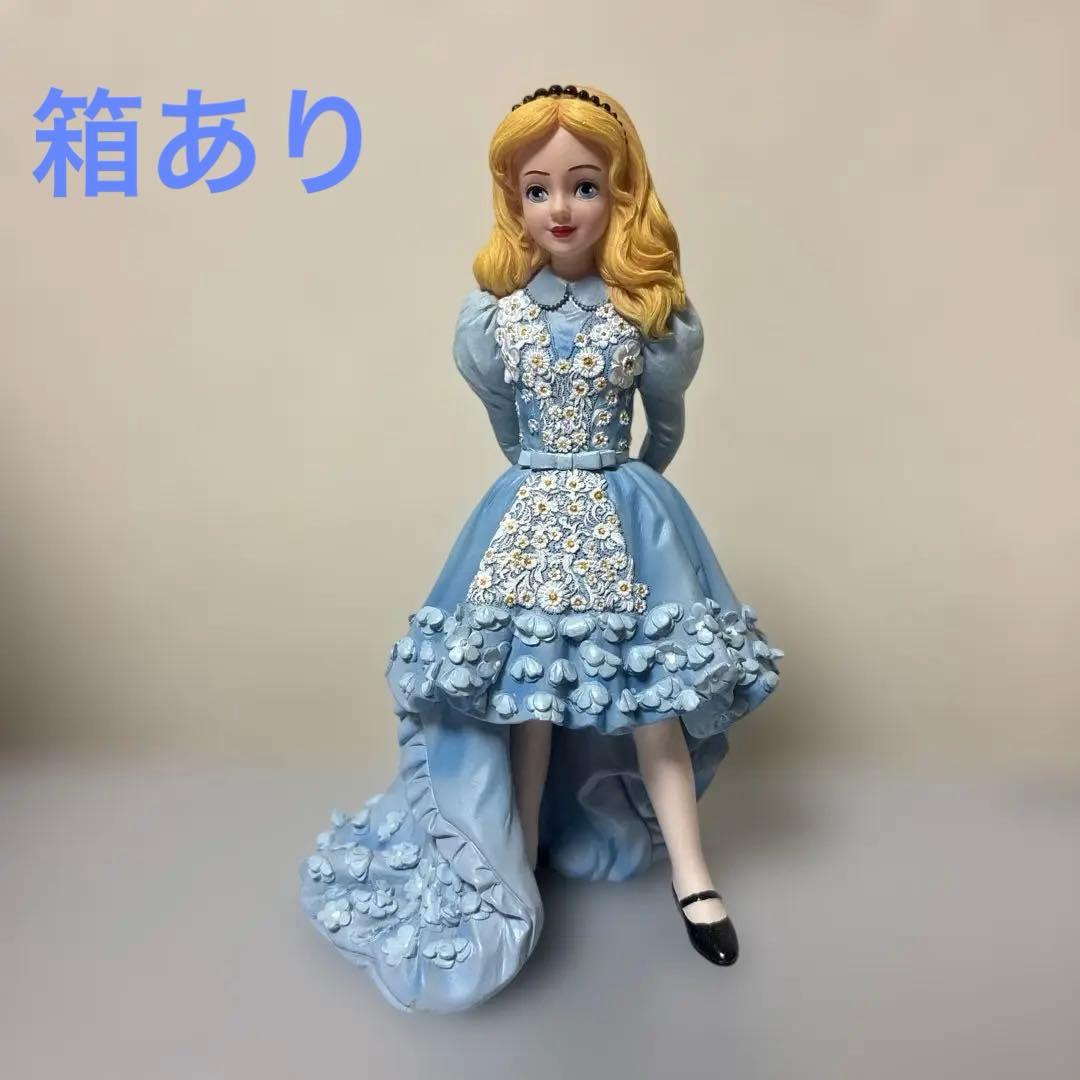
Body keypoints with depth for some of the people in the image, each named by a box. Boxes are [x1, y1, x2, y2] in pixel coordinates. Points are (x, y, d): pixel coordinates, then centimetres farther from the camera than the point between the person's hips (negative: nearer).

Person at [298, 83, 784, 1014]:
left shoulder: (651, 312, -7)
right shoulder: (492, 313, -4)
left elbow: (666, 424, 8)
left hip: (627, 516, -1)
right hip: (529, 517, 1)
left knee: (649, 690, 2)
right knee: (525, 691, 7)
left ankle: (692, 875, 17)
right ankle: (515, 868, 25)